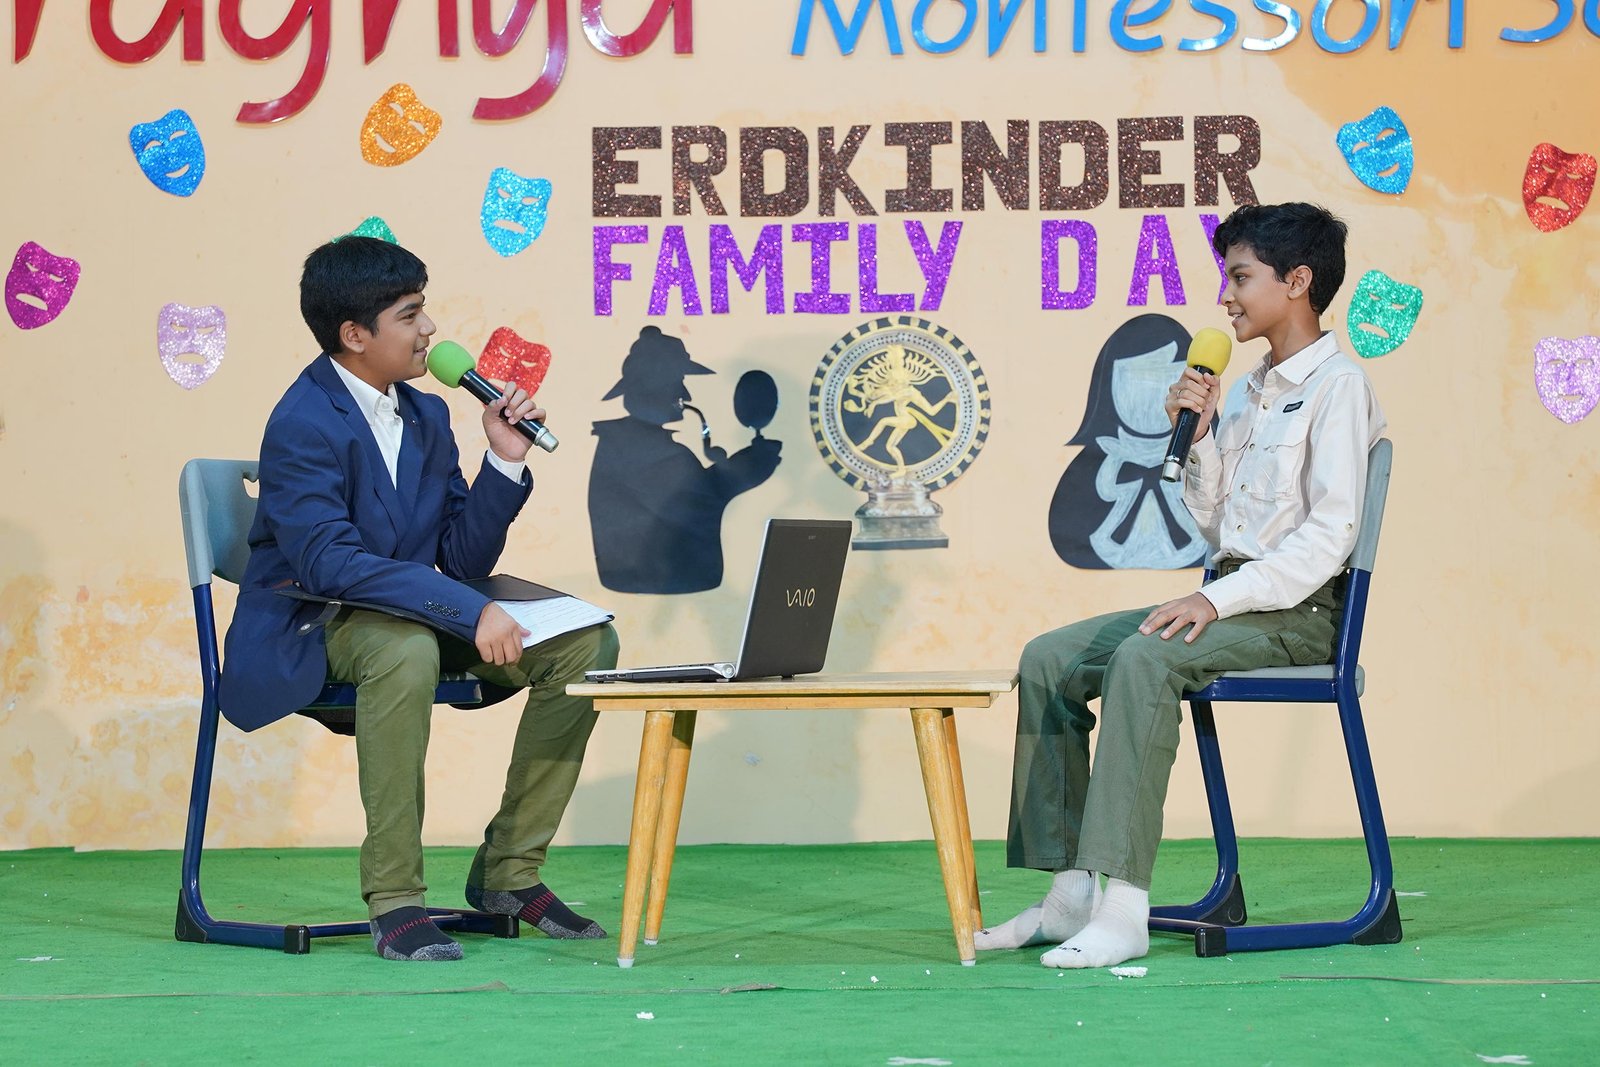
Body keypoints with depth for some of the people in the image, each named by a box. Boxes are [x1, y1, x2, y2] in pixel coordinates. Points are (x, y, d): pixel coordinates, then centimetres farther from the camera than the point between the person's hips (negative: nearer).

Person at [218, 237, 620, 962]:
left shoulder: (426, 416, 7)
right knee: (407, 649, -41)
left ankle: (508, 871, 0)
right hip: (309, 627, -8)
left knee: (585, 644, -6)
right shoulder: (302, 426, -18)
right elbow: (329, 561, -30)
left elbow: (463, 559, 7)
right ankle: (394, 900, -33)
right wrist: (470, 611, -36)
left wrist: (504, 463, -7)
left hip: (408, 612, 8)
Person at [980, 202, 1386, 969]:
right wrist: (1196, 438, 5)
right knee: (1047, 660, -6)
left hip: (1300, 611, -9)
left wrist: (1217, 599, -24)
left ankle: (1123, 906, -39)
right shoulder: (1248, 391, 20)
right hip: (1232, 599, 9)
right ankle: (1070, 893, -11)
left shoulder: (1337, 387, -7)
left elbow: (1329, 536, -17)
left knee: (1143, 660, -34)